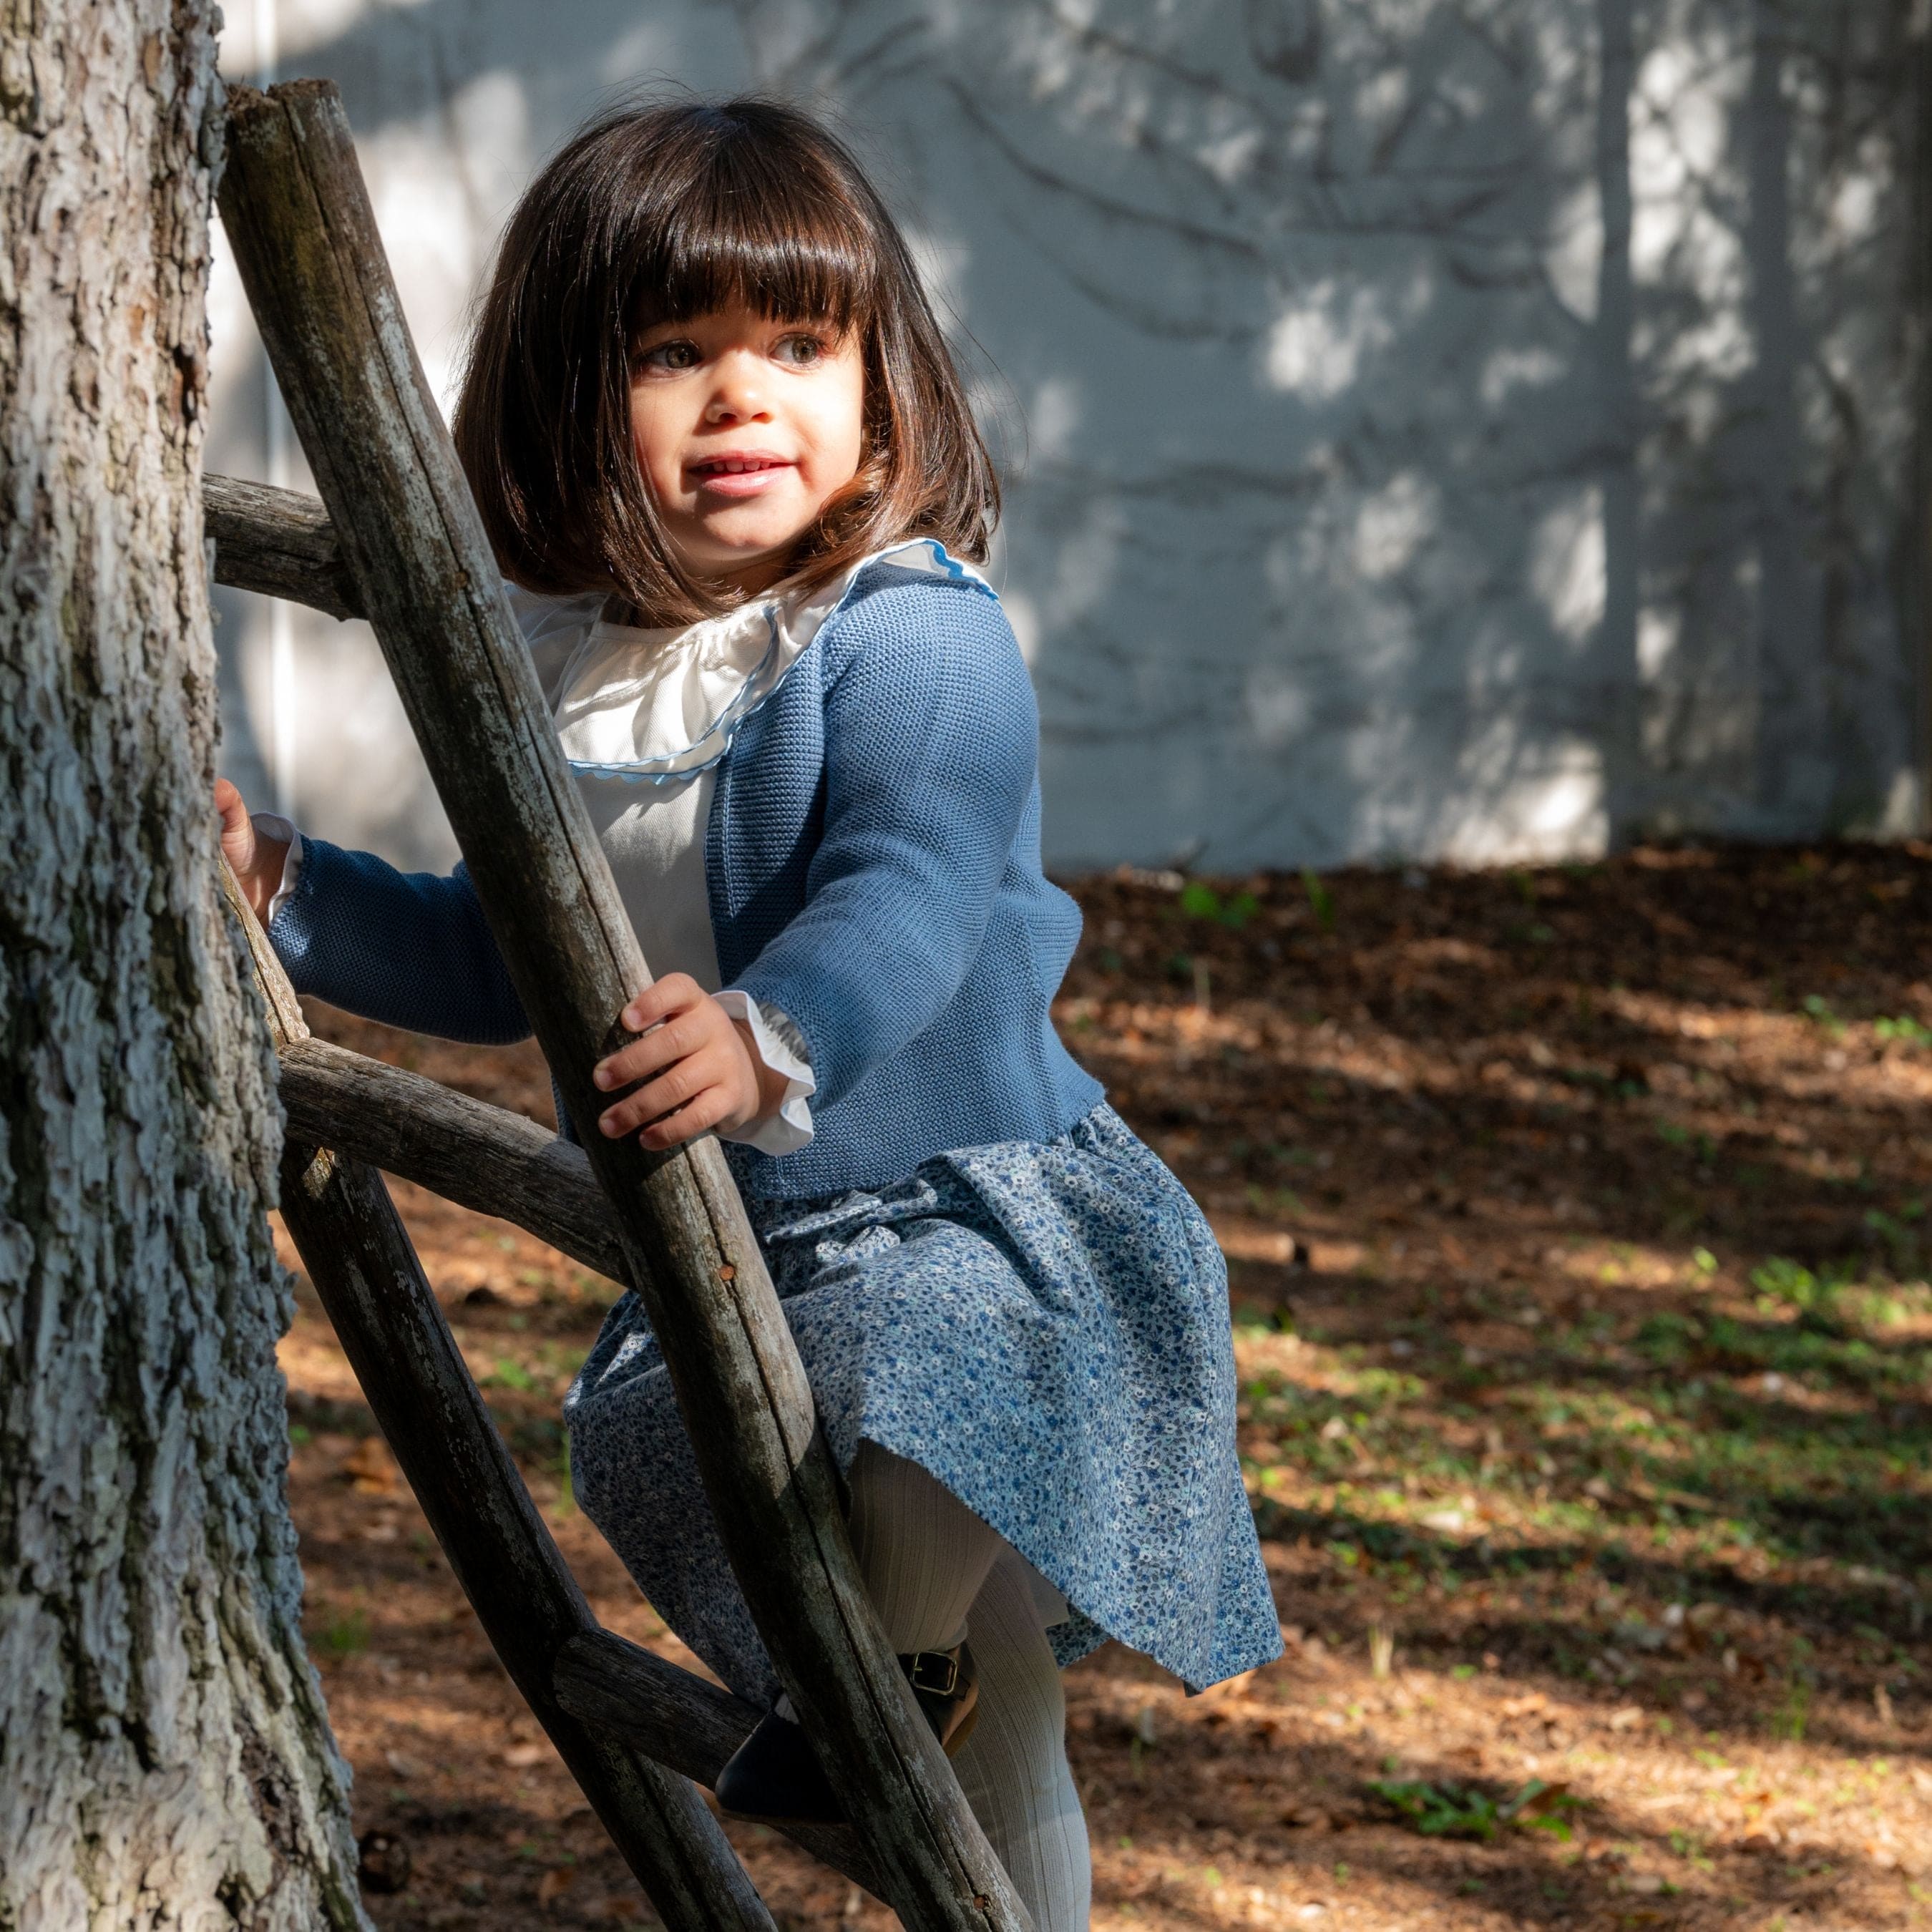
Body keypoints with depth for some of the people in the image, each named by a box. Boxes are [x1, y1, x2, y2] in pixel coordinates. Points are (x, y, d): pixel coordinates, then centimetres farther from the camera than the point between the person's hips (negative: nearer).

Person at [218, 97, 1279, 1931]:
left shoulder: (913, 643, -16)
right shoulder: (560, 671, 6)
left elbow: (903, 898, -34)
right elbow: (503, 965, 20)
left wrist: (773, 1036, -54)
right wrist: (287, 894, 8)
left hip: (969, 1230, -8)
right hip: (716, 1263, 8)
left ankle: (913, 1659, -1)